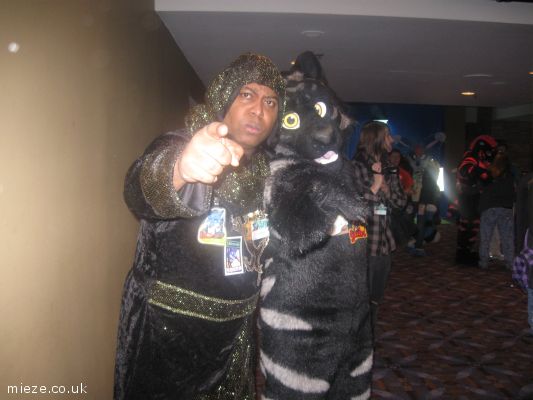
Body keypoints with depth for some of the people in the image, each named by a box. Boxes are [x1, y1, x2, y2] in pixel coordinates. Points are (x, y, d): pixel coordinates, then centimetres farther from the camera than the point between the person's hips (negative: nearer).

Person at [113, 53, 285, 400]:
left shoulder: (263, 171, 3)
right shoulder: (178, 147, -16)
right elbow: (142, 190, -40)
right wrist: (179, 169, -59)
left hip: (235, 329, 6)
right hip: (168, 329, -5)